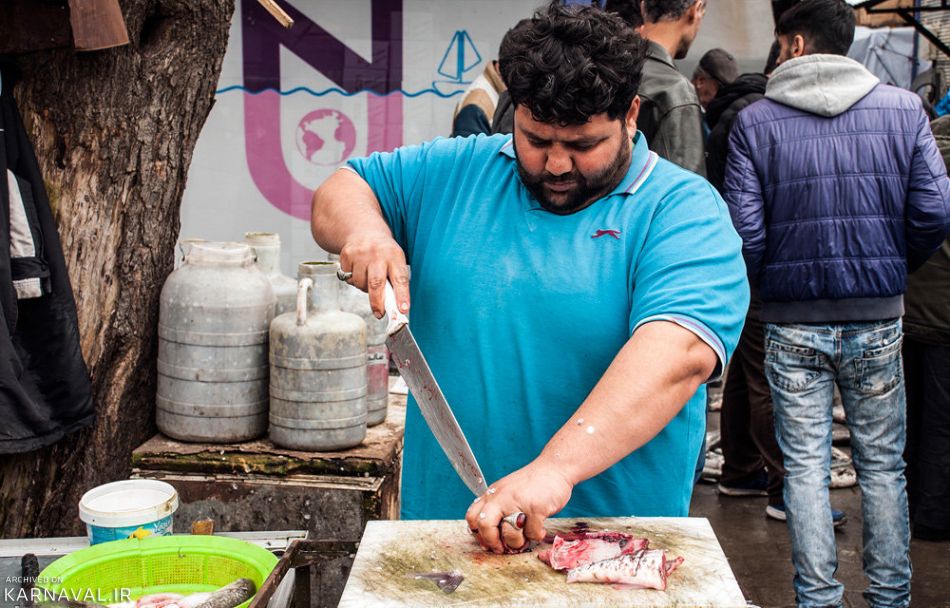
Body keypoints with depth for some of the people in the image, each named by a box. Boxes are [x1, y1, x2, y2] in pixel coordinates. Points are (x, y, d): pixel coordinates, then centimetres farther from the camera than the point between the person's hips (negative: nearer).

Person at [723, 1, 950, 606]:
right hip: (878, 319, 2)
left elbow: (746, 233, -9)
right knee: (883, 464, 13)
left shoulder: (755, 122, -4)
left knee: (806, 465, 7)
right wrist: (891, 269, 13)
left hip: (793, 324, -1)